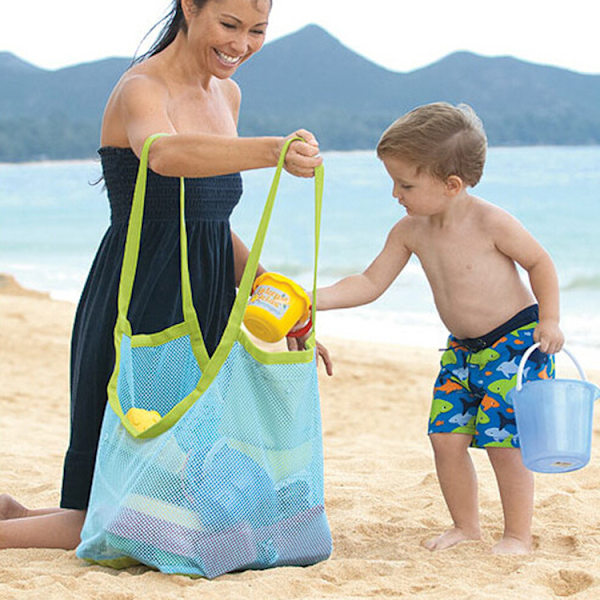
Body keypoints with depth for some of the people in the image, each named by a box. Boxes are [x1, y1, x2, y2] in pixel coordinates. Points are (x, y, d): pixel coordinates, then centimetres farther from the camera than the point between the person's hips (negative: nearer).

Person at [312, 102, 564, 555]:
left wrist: (549, 321, -14)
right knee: (446, 436, 0)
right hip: (463, 348, 6)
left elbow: (540, 263, -7)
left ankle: (518, 535, 5)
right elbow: (371, 283, 0)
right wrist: (316, 299, -12)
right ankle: (466, 526, 18)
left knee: (503, 440, -10)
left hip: (517, 339, -6)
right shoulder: (411, 231, -4)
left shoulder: (491, 223, -20)